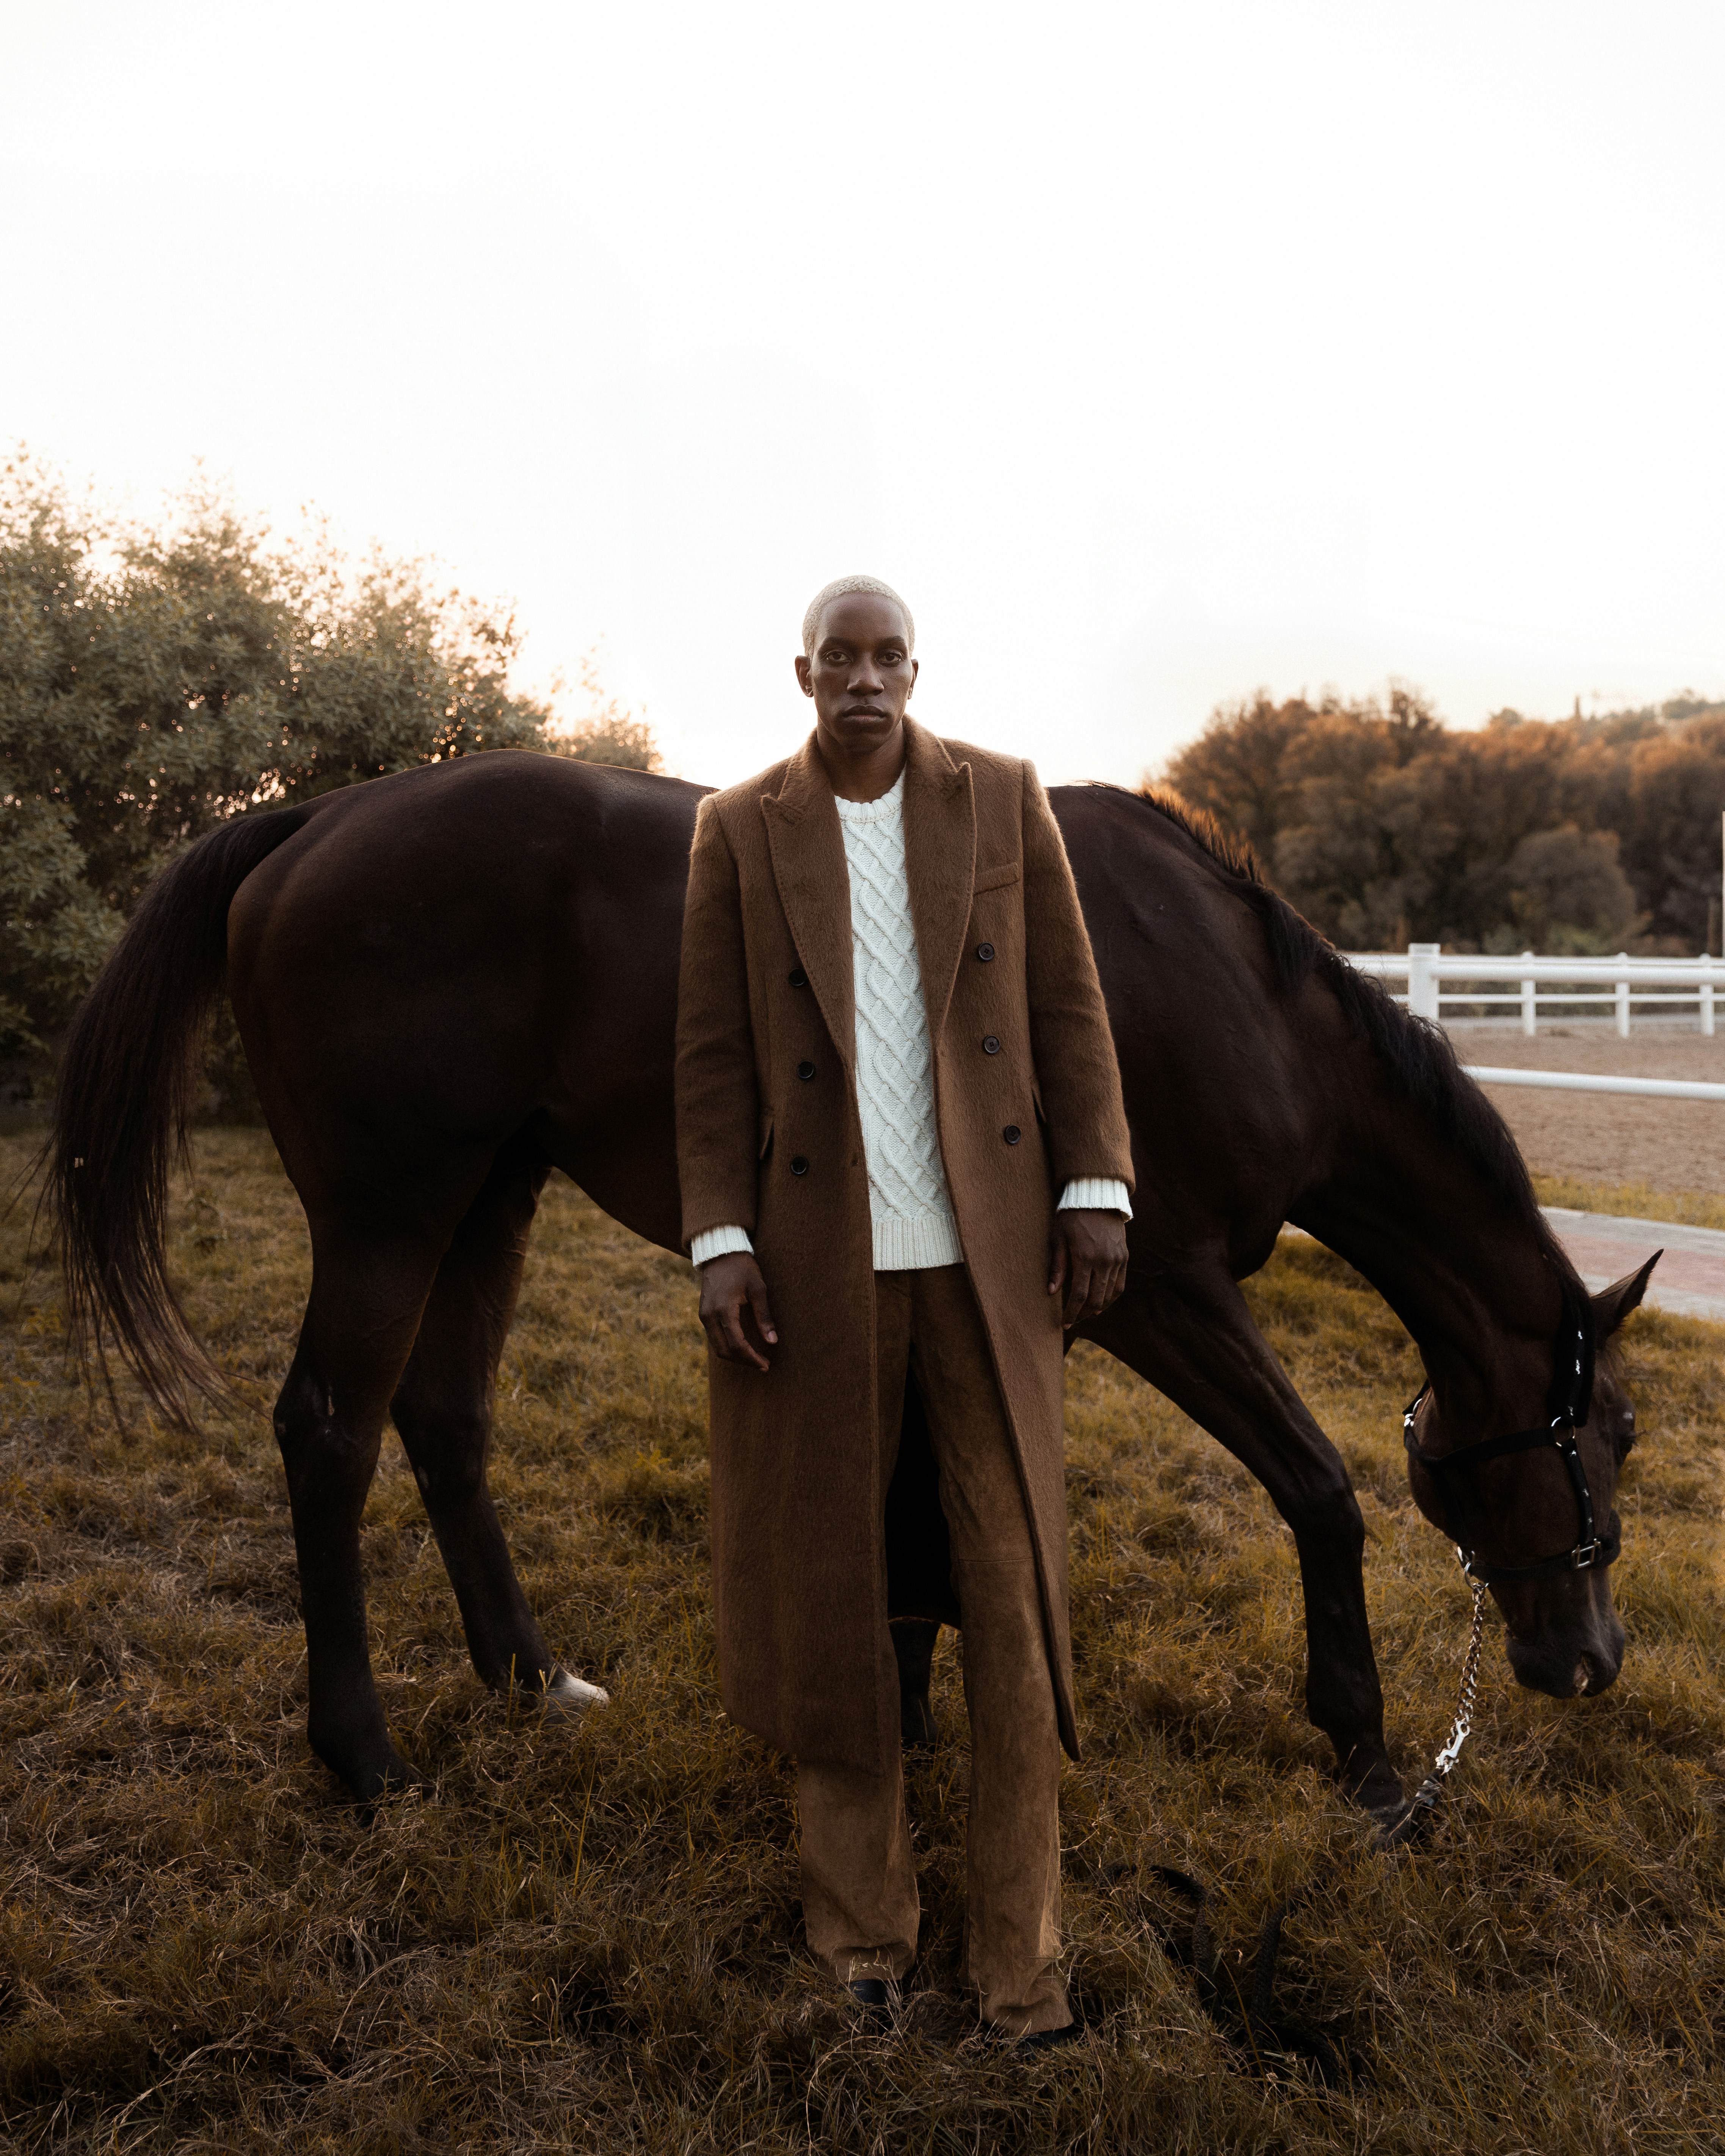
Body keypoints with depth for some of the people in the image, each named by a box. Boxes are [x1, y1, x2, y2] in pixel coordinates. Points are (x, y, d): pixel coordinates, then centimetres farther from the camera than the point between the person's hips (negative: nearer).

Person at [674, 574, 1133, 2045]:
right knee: (825, 1588, 11)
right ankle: (863, 1912, 32)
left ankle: (1019, 1949, 23)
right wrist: (719, 1242, -7)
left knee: (1015, 1592, 5)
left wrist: (1098, 1191, -6)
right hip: (820, 1259, 0)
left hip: (989, 1254, 0)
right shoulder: (739, 829, 2)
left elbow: (1068, 1006, 2)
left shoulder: (1005, 799, 3)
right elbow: (714, 1055, 0)